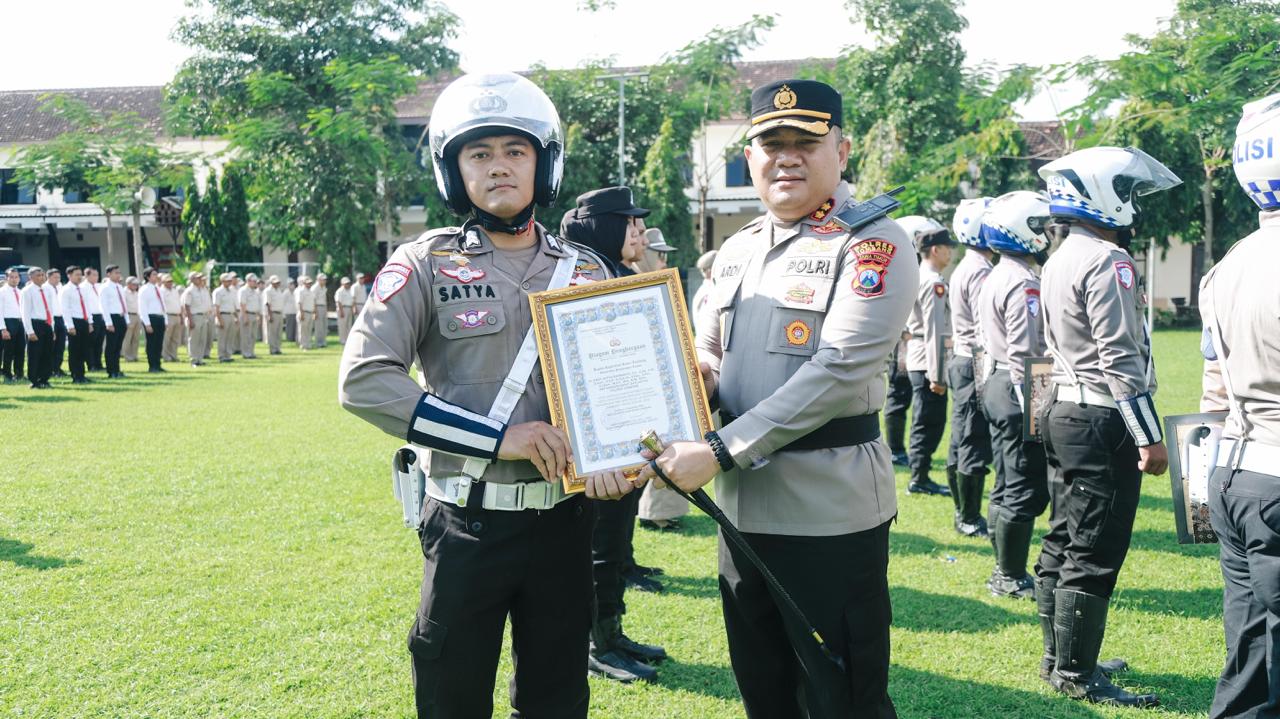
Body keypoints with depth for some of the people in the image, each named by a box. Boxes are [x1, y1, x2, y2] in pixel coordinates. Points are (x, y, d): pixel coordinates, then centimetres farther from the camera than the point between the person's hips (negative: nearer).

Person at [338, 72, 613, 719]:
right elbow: (363, 378, -14)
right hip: (468, 524, -3)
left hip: (563, 518, 3)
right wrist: (497, 436, -20)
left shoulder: (584, 270, 7)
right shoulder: (427, 264, -4)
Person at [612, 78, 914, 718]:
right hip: (742, 505, 7)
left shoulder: (872, 244, -10)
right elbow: (706, 362, 13)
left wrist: (720, 451, -22)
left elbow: (839, 371, -20)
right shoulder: (737, 250, 13)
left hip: (830, 511, -7)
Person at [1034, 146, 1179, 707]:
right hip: (1103, 422, -10)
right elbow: (1120, 361, -20)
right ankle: (1076, 675, 4)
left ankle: (1059, 656, 24)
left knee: (1063, 541, 14)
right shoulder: (1107, 263, -15)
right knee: (1094, 555, -4)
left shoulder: (1059, 262, 14)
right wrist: (1150, 436, -17)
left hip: (1064, 412, 10)